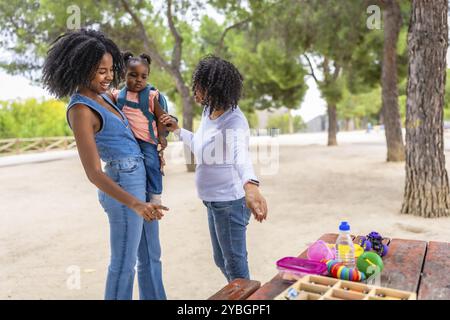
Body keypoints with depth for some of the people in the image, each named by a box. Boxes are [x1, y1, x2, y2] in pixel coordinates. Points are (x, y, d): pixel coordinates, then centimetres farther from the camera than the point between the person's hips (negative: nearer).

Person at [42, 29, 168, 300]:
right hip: (123, 185, -9)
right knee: (124, 263, 5)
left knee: (151, 257, 17)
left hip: (139, 180, 9)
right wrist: (135, 204, -34)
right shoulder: (80, 110, -18)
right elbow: (93, 172, -22)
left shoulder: (102, 96, 7)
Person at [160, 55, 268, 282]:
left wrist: (250, 185, -61)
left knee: (235, 265, 7)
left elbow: (241, 154, -44)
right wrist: (177, 130, 12)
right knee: (221, 260, 24)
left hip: (230, 202, -9)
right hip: (213, 201, 9)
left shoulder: (234, 120, -23)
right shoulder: (207, 112, 3)